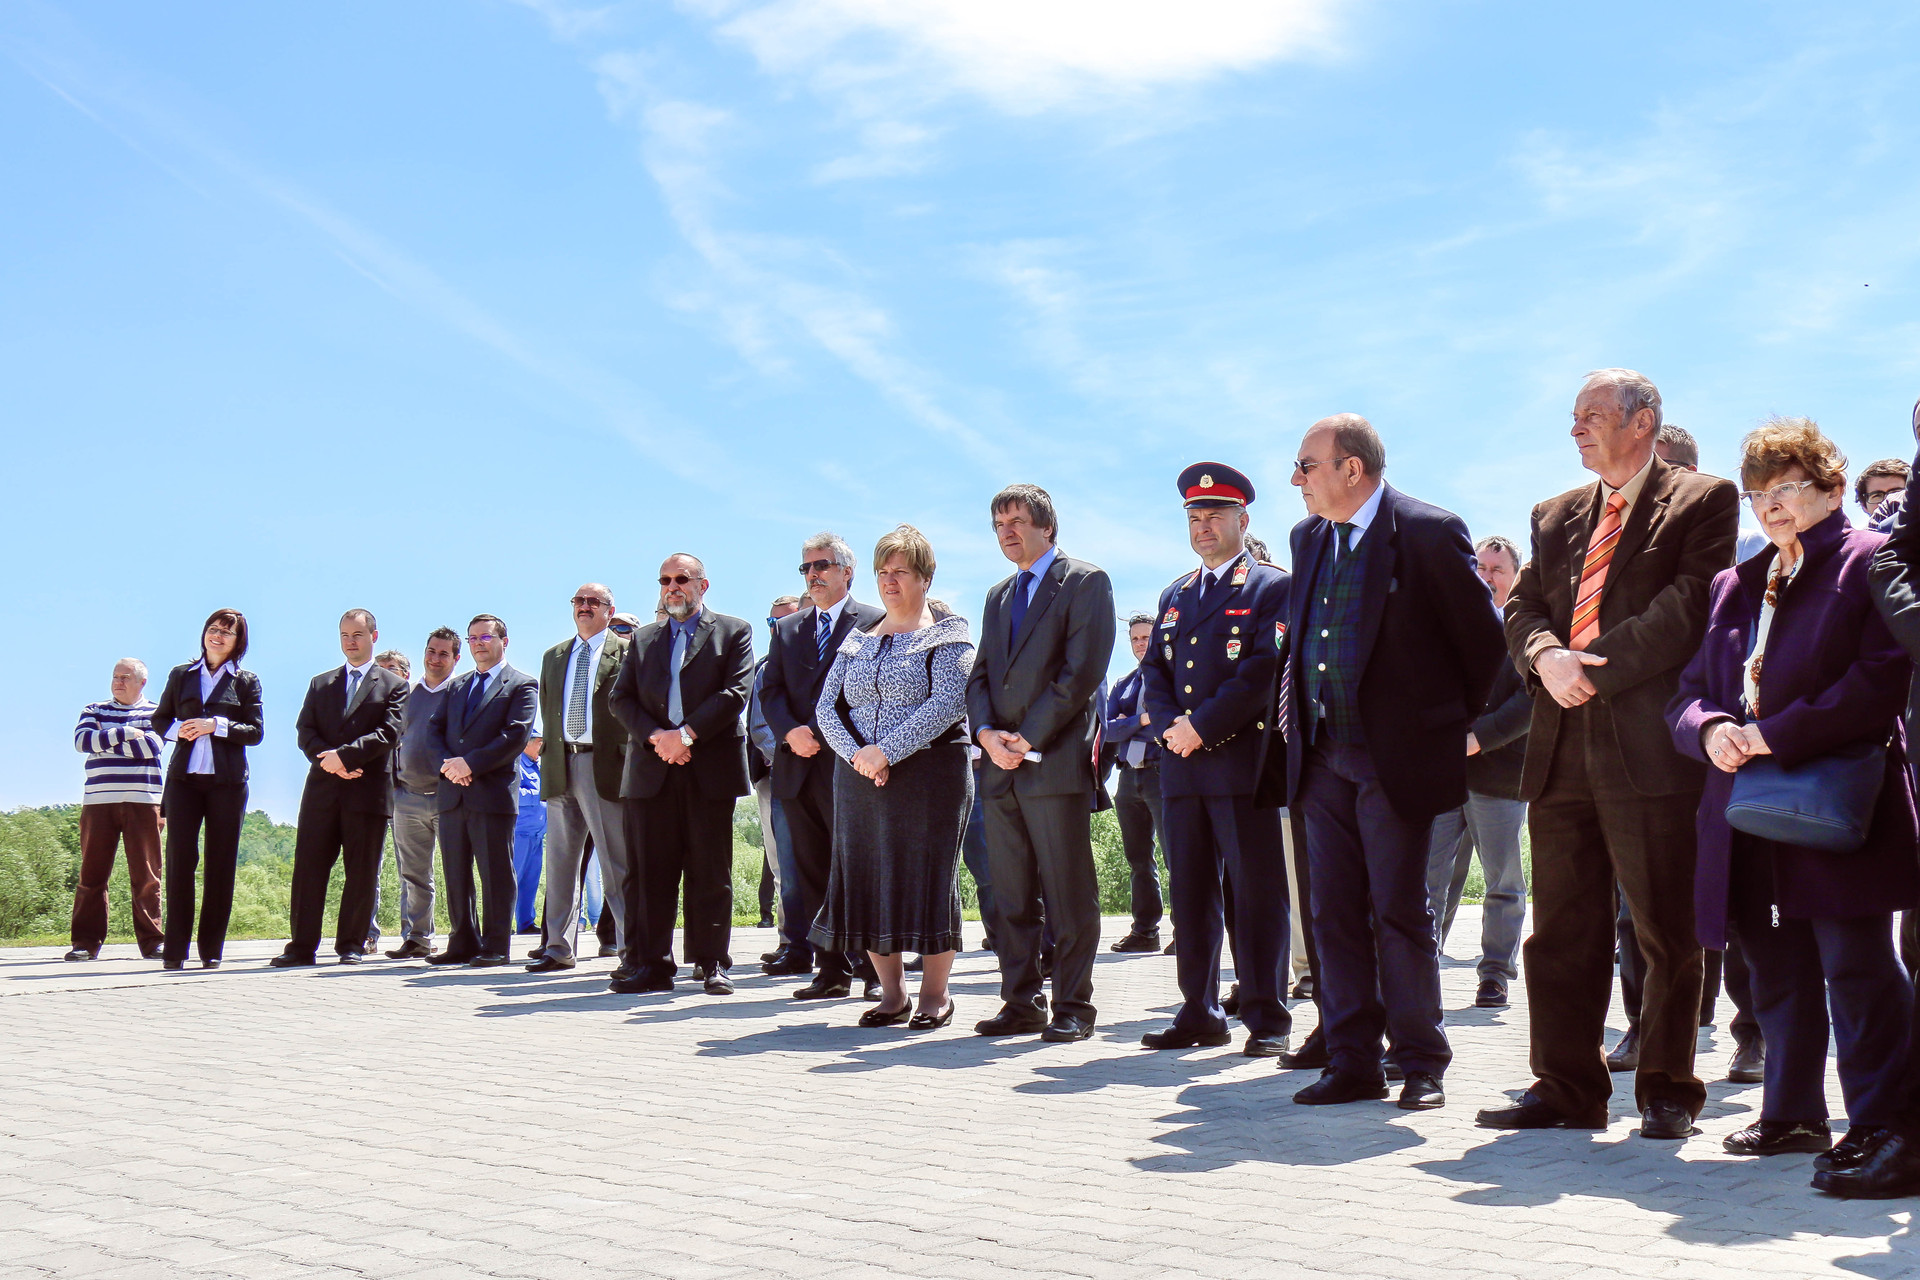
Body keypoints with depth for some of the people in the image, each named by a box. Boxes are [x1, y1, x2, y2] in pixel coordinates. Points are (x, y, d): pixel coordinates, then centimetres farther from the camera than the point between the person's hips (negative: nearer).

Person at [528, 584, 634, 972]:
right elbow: (547, 710, 22)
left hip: (605, 765, -6)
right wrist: (550, 757, 12)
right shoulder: (553, 657, 21)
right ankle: (559, 948, 14)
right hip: (559, 766, 6)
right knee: (560, 861, 8)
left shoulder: (626, 651, 3)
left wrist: (628, 755, -8)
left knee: (617, 864, -7)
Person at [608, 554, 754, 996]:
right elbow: (620, 698, 10)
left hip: (710, 770, -3)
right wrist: (654, 737, -8)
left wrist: (687, 734, -13)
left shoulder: (733, 631, 9)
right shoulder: (643, 639, 20)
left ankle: (712, 964, 6)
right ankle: (649, 963, 7)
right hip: (651, 771, 3)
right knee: (650, 871, 2)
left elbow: (735, 692, -4)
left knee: (711, 872, 0)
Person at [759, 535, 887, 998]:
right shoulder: (787, 629, 20)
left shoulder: (874, 621, 2)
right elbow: (770, 691, 12)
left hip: (847, 765, -5)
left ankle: (872, 967, 1)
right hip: (798, 767, 6)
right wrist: (791, 732, -8)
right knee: (813, 873, 6)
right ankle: (833, 968, 11)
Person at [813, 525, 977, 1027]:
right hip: (859, 778, 5)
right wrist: (856, 753, -10)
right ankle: (891, 993, 16)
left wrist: (885, 750, -19)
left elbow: (948, 703, -15)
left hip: (929, 774, -5)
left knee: (927, 878, -2)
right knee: (866, 879, 5)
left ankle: (935, 995, 9)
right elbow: (826, 706, 9)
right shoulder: (859, 639, 15)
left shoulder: (946, 634, -1)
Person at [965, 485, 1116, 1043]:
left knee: (1069, 897, -3)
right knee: (1011, 897, 8)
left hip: (1056, 762, -7)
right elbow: (980, 675, 17)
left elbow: (1082, 671, -10)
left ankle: (1073, 1008, 4)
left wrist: (1028, 739, -13)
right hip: (1002, 767, 7)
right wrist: (988, 734, -3)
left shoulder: (1085, 581, 0)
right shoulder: (998, 595, 22)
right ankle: (1021, 1003, 15)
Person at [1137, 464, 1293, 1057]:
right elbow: (1155, 672, 17)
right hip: (1181, 765, 6)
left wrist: (1202, 725, -13)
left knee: (1257, 892, -4)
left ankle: (1266, 1018, 2)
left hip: (1244, 761, -6)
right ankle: (1199, 1013, 15)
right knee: (1191, 892, 8)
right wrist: (1169, 727, -3)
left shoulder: (1274, 587, 2)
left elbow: (1267, 669, -10)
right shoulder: (1174, 595, 22)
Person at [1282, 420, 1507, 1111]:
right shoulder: (1308, 537, 12)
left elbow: (1483, 637, -4)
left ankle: (1422, 1064, 12)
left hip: (1397, 757, -6)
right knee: (1334, 915, 7)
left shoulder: (1429, 532, -10)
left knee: (1400, 913, -1)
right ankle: (1352, 1061, 16)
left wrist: (1461, 723, 3)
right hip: (1324, 760, 6)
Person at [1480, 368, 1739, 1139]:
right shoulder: (1557, 516, 21)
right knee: (1563, 929, 8)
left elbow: (1688, 606, -10)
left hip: (1649, 746, -5)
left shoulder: (1703, 500, 3)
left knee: (1665, 930, 1)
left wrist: (1594, 667, -13)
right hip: (1562, 747, 6)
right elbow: (1522, 607, 13)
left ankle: (1667, 1091, 13)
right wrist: (1546, 656, -9)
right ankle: (1567, 1088, 16)